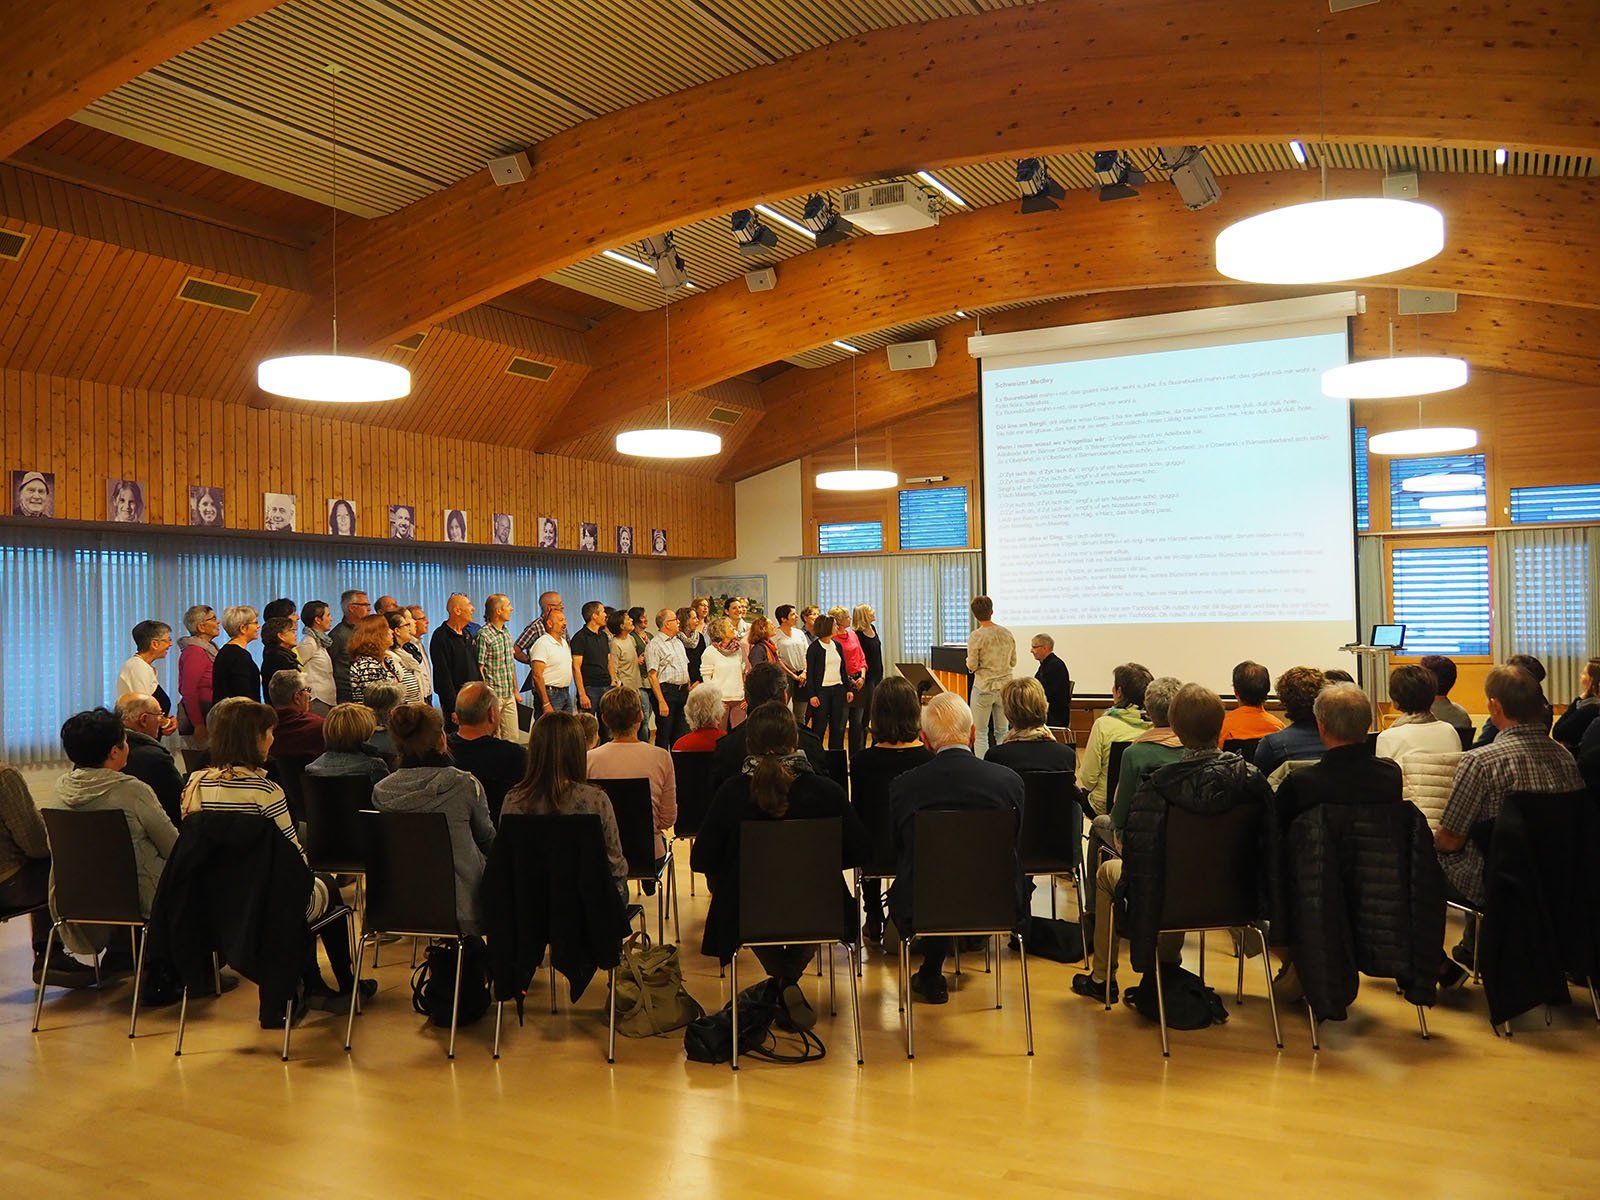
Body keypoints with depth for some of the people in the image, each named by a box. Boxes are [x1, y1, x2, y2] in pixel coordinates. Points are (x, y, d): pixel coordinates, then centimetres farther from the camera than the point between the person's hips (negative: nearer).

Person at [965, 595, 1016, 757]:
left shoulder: (975, 636, -12)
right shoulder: (1007, 633, 2)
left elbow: (972, 666, -11)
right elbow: (1013, 662, 8)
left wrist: (968, 661, 10)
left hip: (984, 688, -4)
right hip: (1005, 687, 4)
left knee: (981, 733, 4)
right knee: (1002, 732, 13)